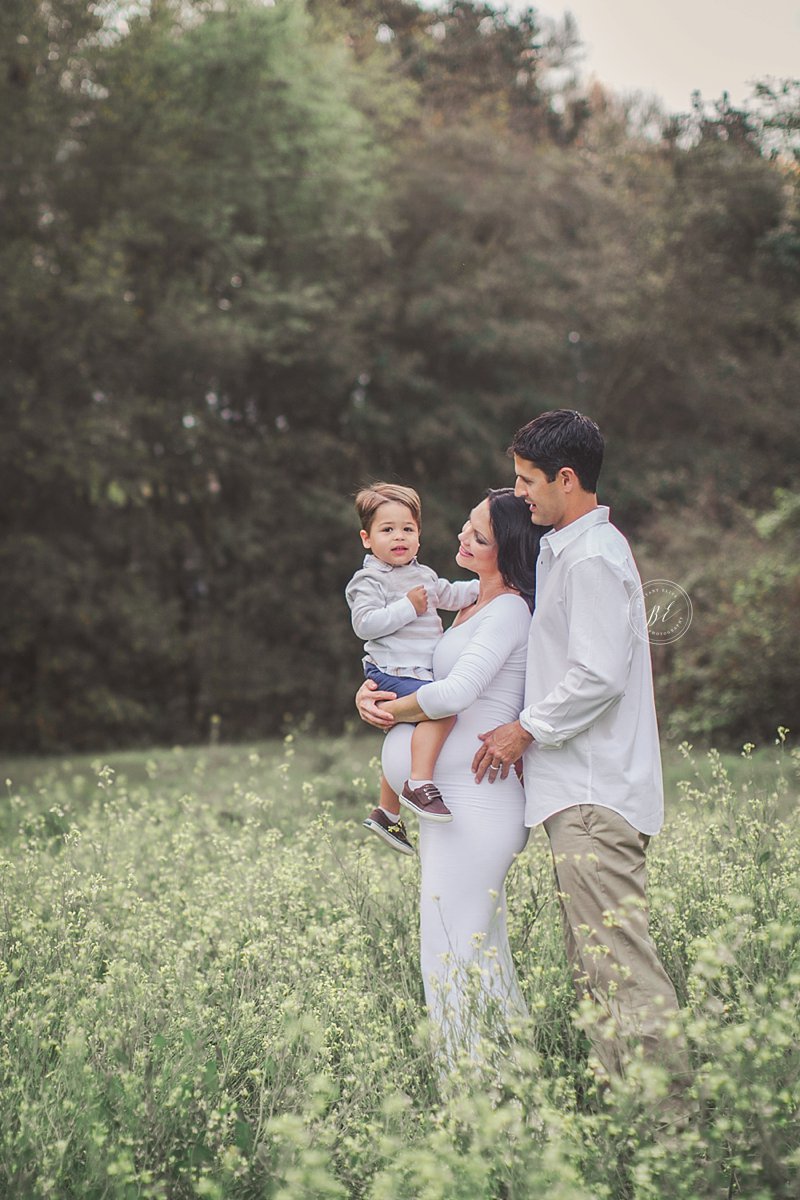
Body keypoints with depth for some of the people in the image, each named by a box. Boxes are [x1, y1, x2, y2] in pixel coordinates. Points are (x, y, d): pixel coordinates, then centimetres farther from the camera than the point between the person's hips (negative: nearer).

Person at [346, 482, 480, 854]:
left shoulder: (424, 576, 17)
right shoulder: (368, 581, -8)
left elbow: (449, 595, 32)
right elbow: (365, 624, -20)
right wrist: (407, 607, -20)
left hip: (421, 674, 9)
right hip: (391, 673, -9)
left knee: (402, 746, 18)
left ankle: (386, 813, 33)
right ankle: (419, 784, -34)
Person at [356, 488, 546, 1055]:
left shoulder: (510, 609, -12)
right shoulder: (473, 608, 18)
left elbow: (455, 693, -24)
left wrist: (395, 709, -7)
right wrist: (371, 692, 3)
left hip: (475, 805, -10)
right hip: (455, 803, 10)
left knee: (450, 956, -8)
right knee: (486, 955, 13)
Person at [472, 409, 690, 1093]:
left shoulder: (592, 555, -12)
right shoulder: (568, 549, 20)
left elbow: (599, 676, -19)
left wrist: (527, 730, -9)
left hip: (595, 794, -11)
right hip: (579, 787, 11)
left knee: (617, 955, -12)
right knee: (594, 964, 11)